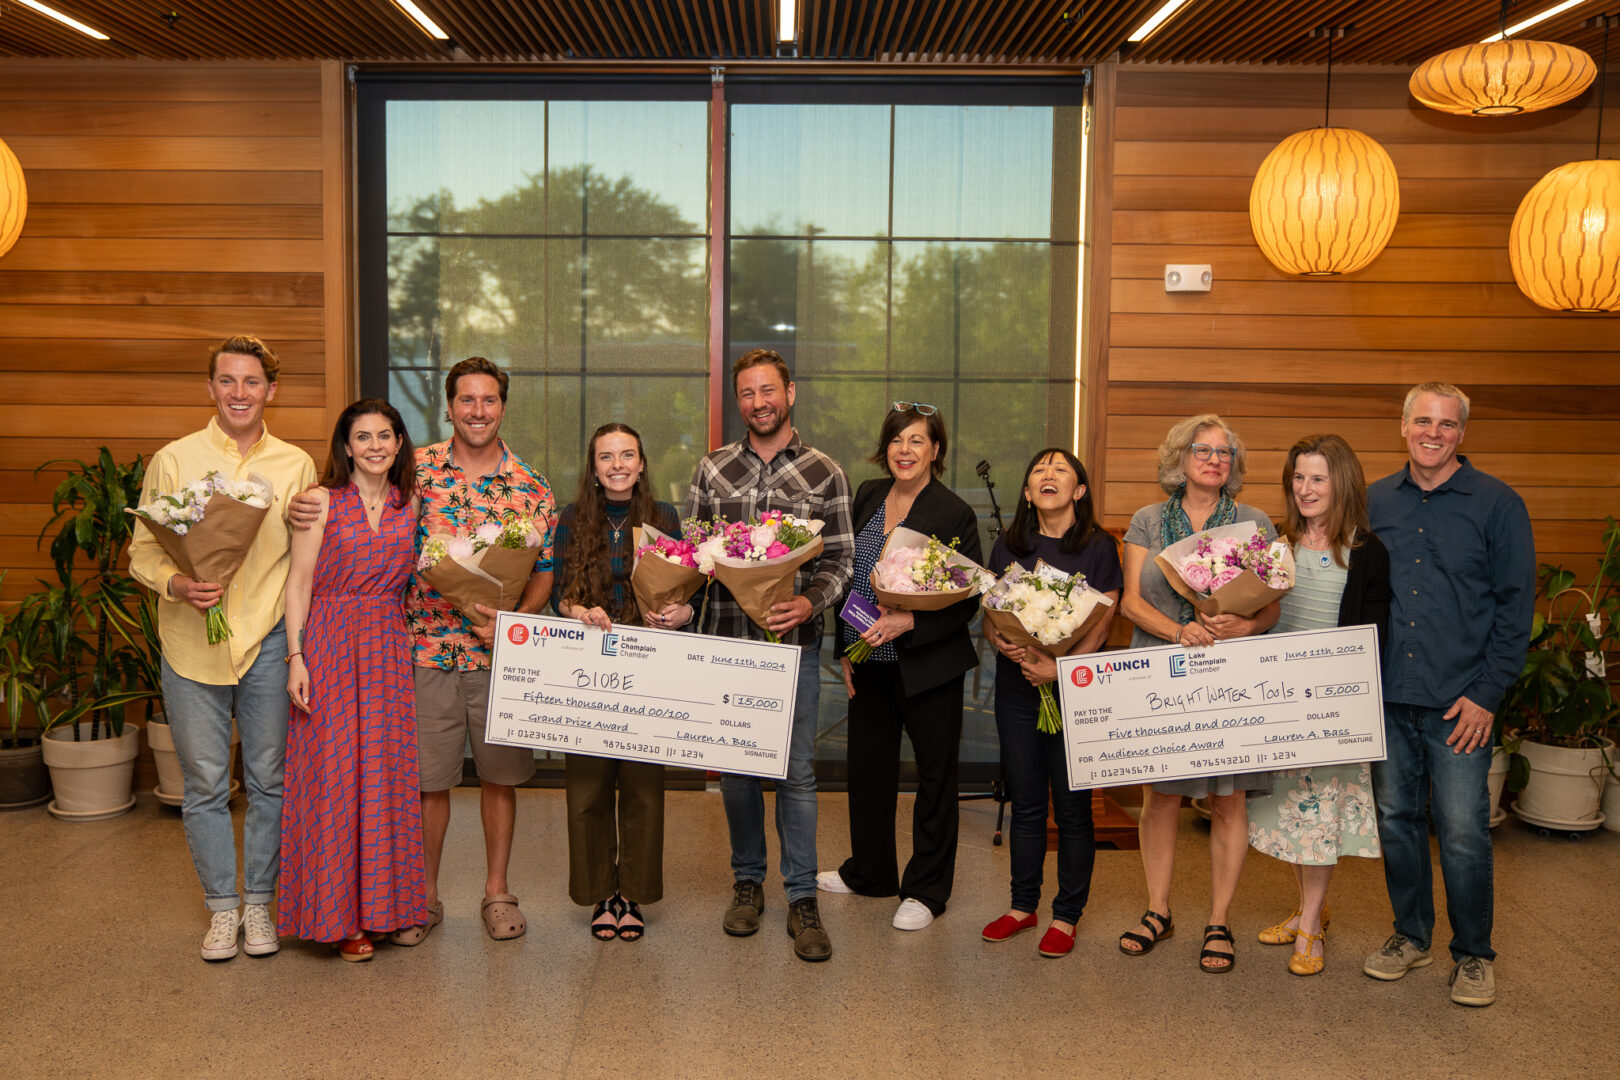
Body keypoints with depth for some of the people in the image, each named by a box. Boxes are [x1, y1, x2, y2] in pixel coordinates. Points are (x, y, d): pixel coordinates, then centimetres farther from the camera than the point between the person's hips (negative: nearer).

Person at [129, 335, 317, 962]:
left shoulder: (296, 466, 5)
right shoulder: (173, 460, 1)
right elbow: (142, 551, 1)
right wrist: (176, 584, -18)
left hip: (268, 644, 1)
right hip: (192, 647, -1)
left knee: (269, 780, 8)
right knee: (205, 784, 6)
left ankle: (259, 902, 23)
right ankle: (222, 908, 21)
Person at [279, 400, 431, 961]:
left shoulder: (410, 506, 9)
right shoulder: (322, 501, -1)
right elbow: (299, 581, -4)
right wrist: (295, 656, -11)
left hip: (390, 647, 3)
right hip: (330, 645, -3)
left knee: (388, 772, 6)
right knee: (335, 774, -1)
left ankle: (389, 903, 18)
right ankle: (340, 914, 9)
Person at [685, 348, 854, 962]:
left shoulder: (825, 474, 2)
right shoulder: (712, 469, 7)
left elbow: (839, 559, 0)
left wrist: (809, 602, -18)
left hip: (795, 642, -2)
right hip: (726, 637, 2)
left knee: (796, 771, 1)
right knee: (735, 766, 10)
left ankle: (802, 897, 11)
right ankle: (747, 881, 26)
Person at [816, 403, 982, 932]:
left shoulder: (954, 514, -12)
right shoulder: (868, 496, 5)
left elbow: (968, 600, -12)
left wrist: (906, 622, -23)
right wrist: (845, 649, 9)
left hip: (928, 665, -6)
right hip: (869, 664, 6)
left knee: (935, 773, 6)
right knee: (868, 767, 16)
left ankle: (926, 890, 20)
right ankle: (869, 872, 35)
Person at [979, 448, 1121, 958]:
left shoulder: (1099, 548, -3)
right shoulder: (1008, 547, 8)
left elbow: (1100, 626, -8)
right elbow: (990, 614, 8)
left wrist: (1059, 667, -21)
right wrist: (1000, 640, -14)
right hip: (1017, 687, 3)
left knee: (1072, 806, 3)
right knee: (1025, 802, 11)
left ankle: (1066, 916, 16)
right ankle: (1022, 905, 25)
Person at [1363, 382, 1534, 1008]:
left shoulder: (1498, 505, -2)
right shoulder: (1374, 503, 8)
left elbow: (1515, 605, -2)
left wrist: (1487, 694, -8)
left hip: (1459, 701, -3)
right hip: (1387, 696, 3)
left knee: (1463, 831, -1)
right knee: (1396, 817, 11)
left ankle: (1473, 954, 16)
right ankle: (1411, 936, 28)